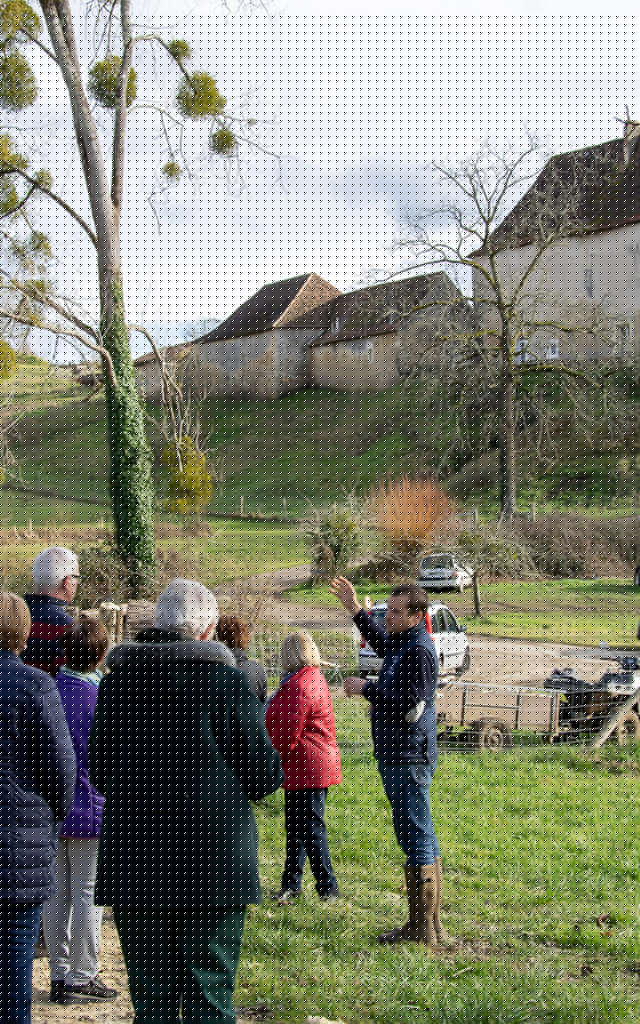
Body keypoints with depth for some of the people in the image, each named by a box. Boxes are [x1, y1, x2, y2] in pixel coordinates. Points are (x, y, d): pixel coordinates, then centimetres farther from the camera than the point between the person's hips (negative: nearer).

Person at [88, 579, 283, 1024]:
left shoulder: (116, 682, 3)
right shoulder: (226, 681, -8)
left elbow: (99, 773, 10)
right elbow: (264, 774, -4)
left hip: (134, 865, 3)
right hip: (213, 865, -3)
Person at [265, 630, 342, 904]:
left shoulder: (299, 685, -19)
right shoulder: (314, 678, 15)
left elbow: (287, 733, -19)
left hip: (306, 766, -11)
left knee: (310, 829, -5)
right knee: (295, 828, 15)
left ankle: (327, 889, 0)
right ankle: (291, 884, 22)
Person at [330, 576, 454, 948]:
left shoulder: (419, 650, -18)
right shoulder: (402, 643, 13)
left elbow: (410, 707, -23)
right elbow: (381, 643, 38)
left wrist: (367, 688, -13)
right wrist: (355, 609, 36)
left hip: (409, 758, -11)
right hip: (398, 755, 11)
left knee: (415, 837, -6)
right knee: (421, 837, 15)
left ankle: (422, 927, -1)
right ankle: (431, 923, 23)